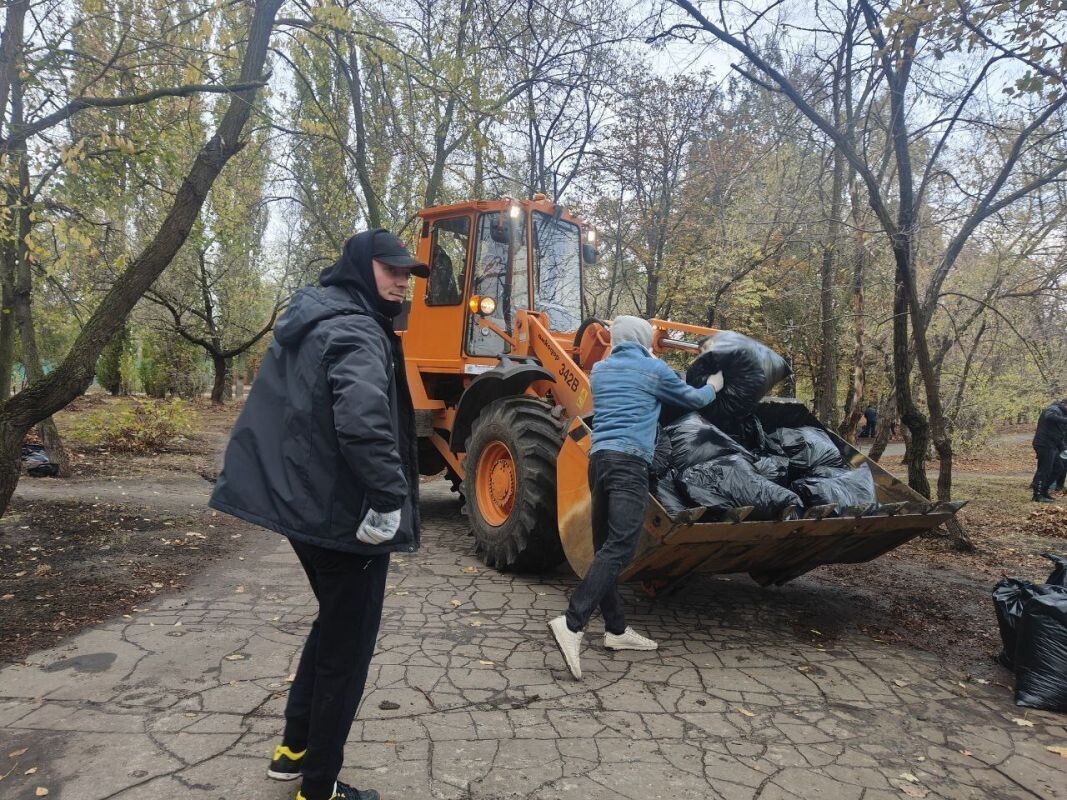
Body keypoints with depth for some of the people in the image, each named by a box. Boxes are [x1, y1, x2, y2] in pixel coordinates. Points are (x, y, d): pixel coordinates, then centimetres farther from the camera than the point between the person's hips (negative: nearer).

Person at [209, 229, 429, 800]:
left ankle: (295, 747, 39)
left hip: (302, 504, 10)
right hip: (346, 516, -10)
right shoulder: (355, 332, -19)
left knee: (332, 625, 26)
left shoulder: (308, 325, 13)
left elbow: (284, 409, 23)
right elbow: (363, 422, -38)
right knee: (346, 646, 6)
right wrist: (391, 499, -28)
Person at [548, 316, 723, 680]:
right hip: (629, 461, -7)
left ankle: (616, 629, 16)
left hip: (598, 458, 7)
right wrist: (713, 386, 43)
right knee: (618, 548, -16)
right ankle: (572, 623, -28)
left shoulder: (600, 370, 21)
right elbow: (692, 399, 22)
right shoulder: (653, 370, 7)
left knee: (605, 548, 10)